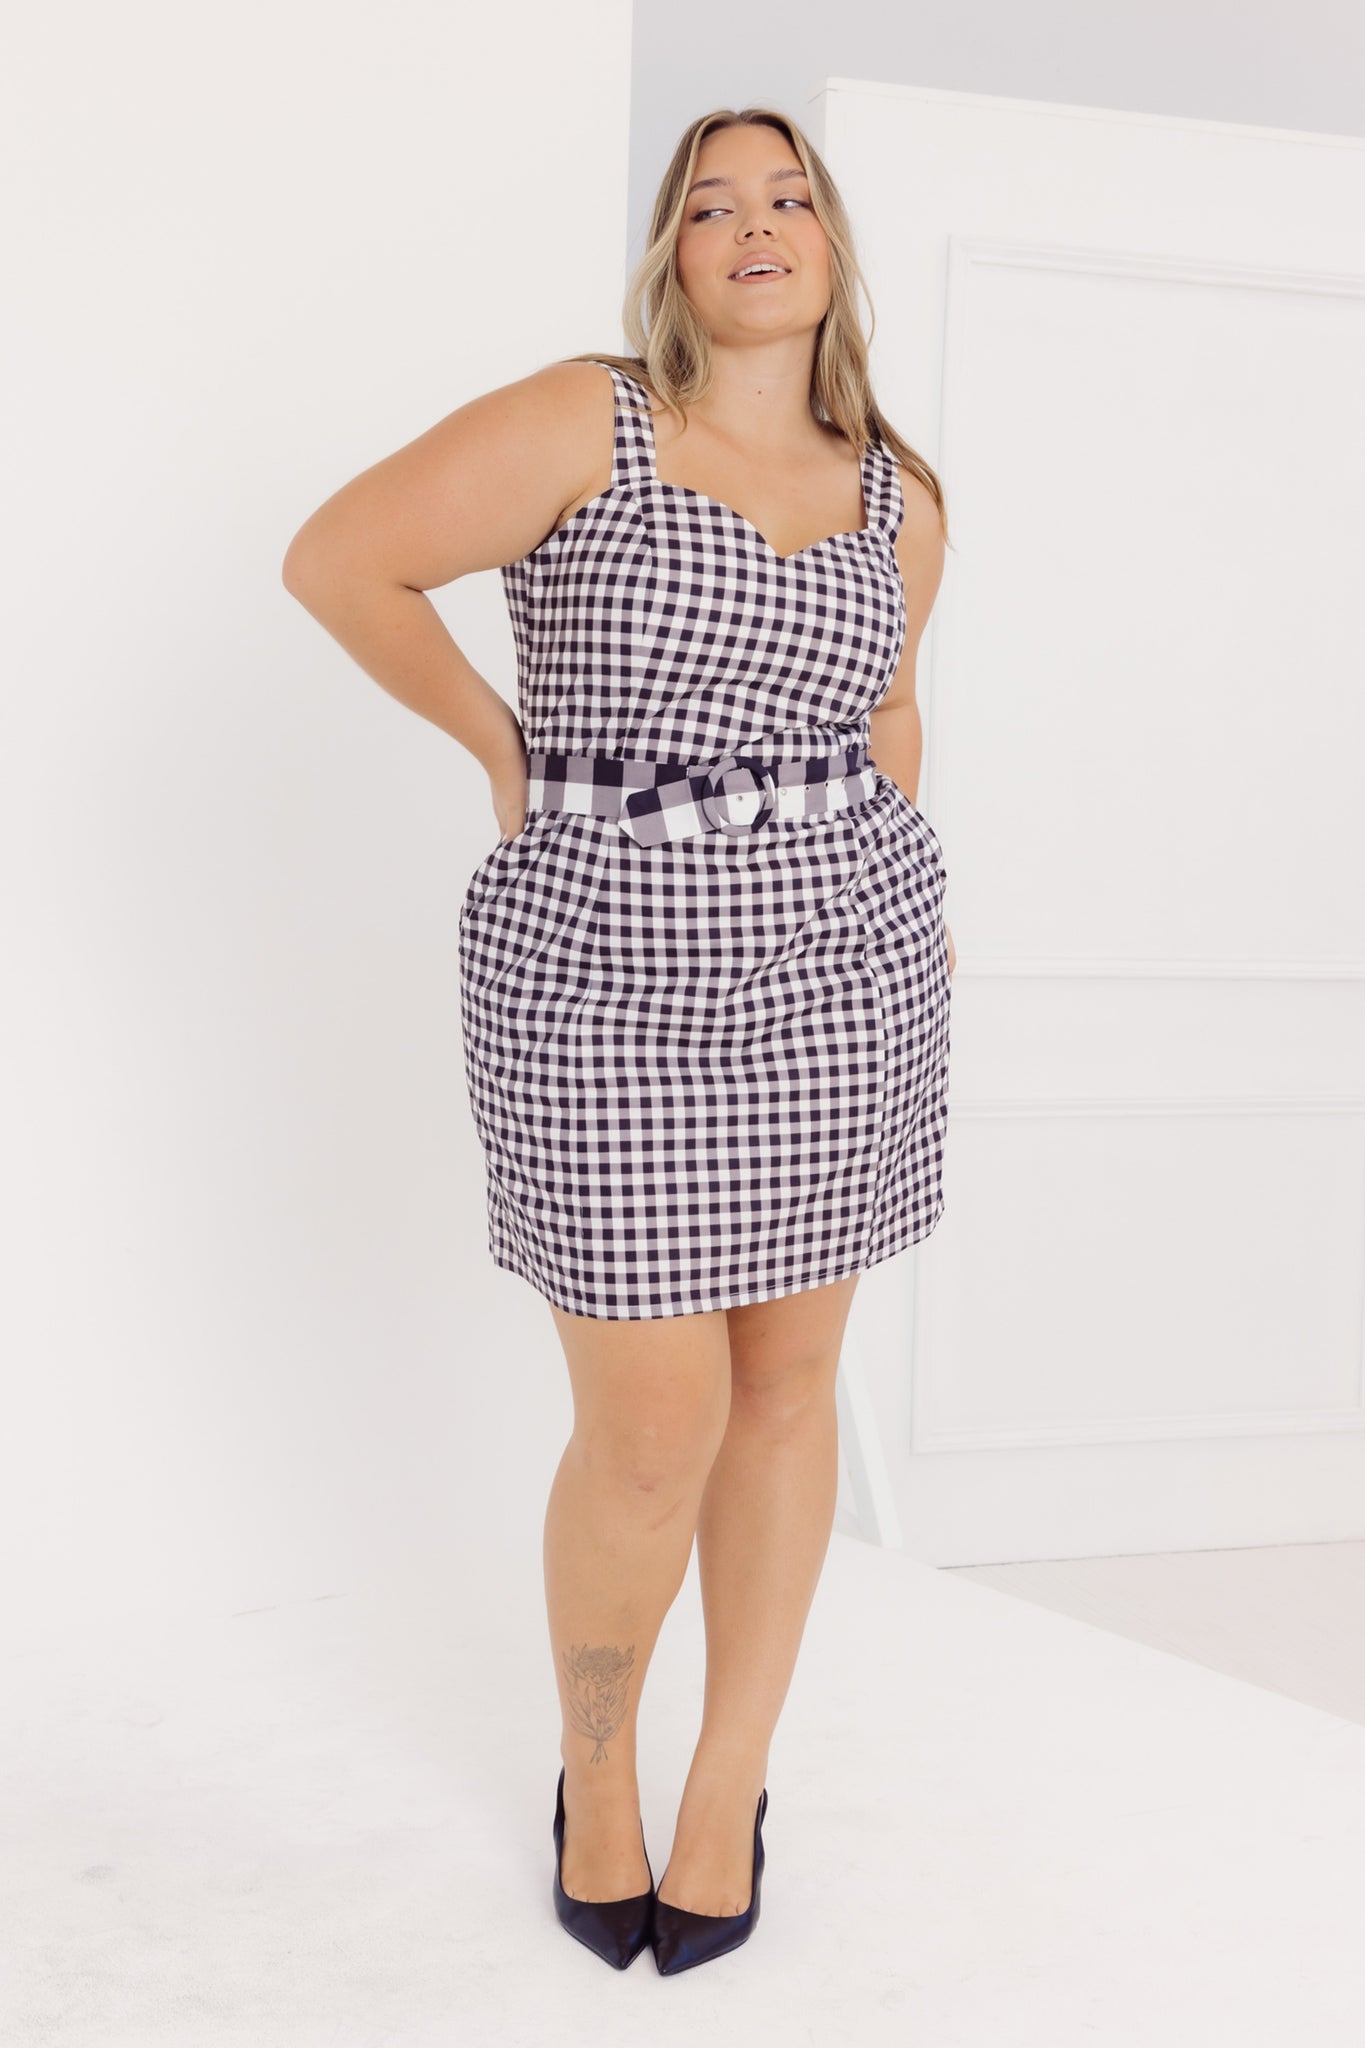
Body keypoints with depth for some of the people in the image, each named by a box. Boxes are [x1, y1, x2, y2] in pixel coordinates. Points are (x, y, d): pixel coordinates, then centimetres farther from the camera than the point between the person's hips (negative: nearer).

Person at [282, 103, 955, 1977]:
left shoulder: (897, 501, 8)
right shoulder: (583, 422, -7)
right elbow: (335, 558, -5)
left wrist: (902, 905, 16)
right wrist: (502, 741, -1)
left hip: (834, 970, 5)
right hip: (613, 981, -4)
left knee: (787, 1388, 10)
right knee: (654, 1434, -1)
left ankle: (730, 1784, 29)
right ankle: (597, 1767, 28)